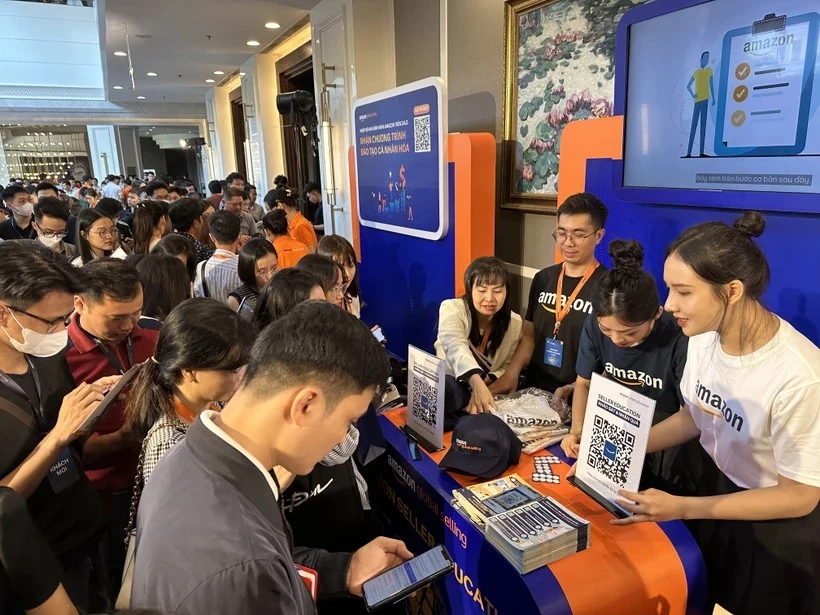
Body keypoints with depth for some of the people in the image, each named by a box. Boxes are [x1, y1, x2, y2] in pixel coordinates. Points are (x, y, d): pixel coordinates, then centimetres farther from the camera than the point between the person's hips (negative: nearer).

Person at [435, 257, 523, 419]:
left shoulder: (514, 323, -4)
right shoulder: (451, 309, -16)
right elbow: (457, 348, -36)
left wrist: (485, 384, -24)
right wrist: (477, 383, -55)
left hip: (490, 389, 4)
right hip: (450, 385, -4)